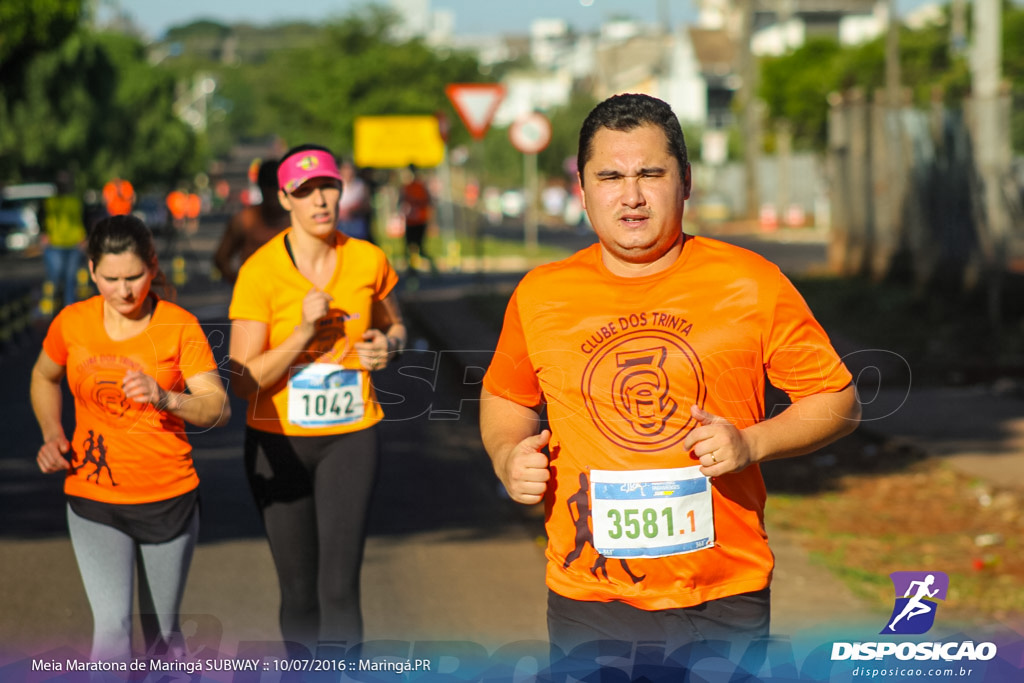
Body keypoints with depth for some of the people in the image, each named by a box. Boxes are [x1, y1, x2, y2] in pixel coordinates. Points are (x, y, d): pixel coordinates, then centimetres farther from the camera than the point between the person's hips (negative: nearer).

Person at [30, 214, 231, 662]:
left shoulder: (179, 326, -8)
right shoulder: (71, 323, -2)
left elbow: (219, 408, -19)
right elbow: (44, 378, 19)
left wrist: (165, 399, -38)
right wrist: (52, 434, 2)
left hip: (169, 499, 0)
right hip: (94, 502, 0)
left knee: (161, 630, 13)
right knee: (112, 627, -14)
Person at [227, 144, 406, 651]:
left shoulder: (368, 261, -2)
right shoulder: (259, 272, -12)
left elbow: (394, 325, 19)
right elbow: (244, 380, -13)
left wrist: (388, 345, -5)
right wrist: (303, 333, -25)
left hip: (350, 436, 1)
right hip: (279, 440, -1)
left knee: (339, 588, -8)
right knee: (298, 590, 8)